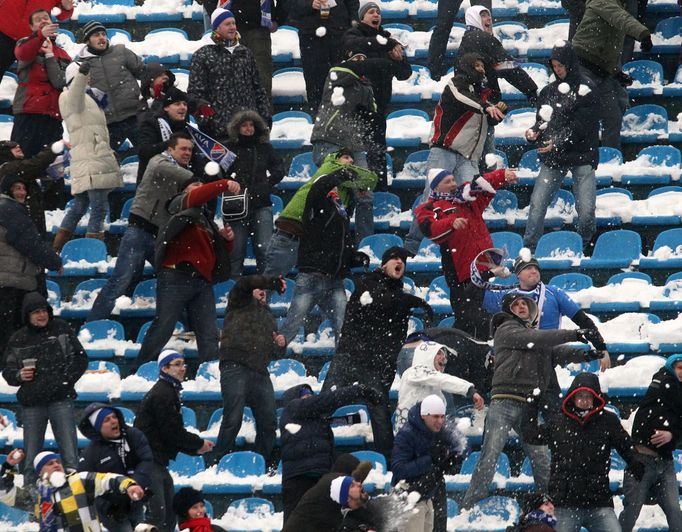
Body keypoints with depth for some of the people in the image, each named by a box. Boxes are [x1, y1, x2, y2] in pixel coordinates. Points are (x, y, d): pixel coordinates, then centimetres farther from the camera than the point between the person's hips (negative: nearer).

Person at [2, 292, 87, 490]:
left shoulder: (61, 329, 4)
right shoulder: (18, 339, 7)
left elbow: (80, 358, 7)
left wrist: (66, 380, -6)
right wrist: (19, 375, -9)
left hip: (61, 399, -1)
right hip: (32, 404, 1)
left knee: (69, 453, -7)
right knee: (31, 457, 3)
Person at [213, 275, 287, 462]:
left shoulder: (268, 316, 30)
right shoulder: (240, 303, 13)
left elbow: (276, 352, 34)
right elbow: (244, 283, -9)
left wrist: (280, 345, 10)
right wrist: (275, 282, -9)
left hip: (260, 373, 7)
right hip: (236, 368, -7)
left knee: (268, 422, 2)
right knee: (233, 419, -13)